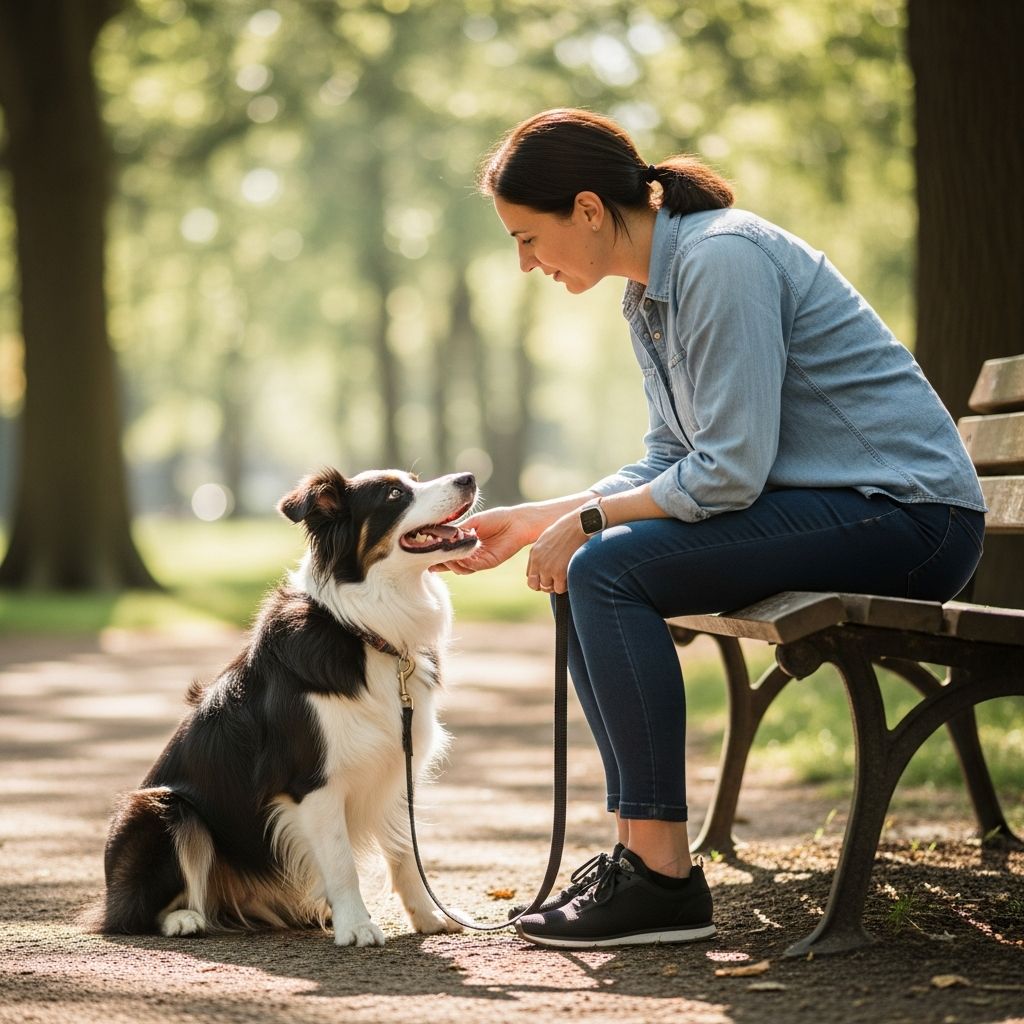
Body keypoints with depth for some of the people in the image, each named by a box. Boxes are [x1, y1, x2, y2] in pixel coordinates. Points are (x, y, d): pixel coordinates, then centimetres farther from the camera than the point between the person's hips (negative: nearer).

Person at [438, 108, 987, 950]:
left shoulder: (720, 260, -18)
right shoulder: (650, 294, 12)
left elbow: (729, 472, -23)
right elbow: (667, 468, 16)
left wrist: (586, 522, -11)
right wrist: (530, 523, 10)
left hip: (907, 515, -10)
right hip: (821, 512, 10)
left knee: (608, 571, -20)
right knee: (581, 574, 4)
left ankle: (665, 881, -17)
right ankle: (638, 848, 3)